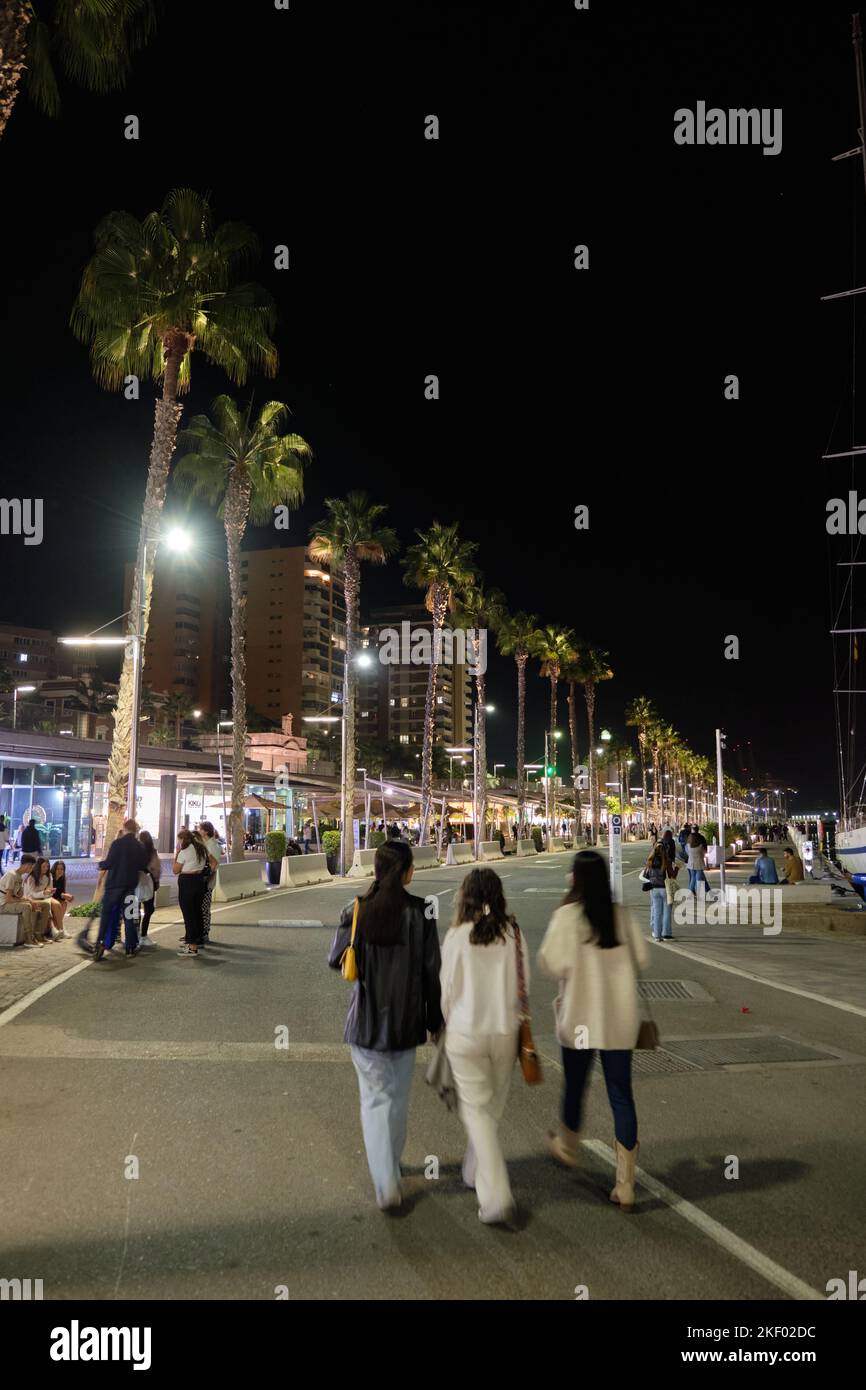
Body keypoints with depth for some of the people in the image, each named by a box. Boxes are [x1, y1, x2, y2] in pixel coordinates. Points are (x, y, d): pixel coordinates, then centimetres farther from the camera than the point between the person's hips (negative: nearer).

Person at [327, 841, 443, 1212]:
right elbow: (431, 970, -7)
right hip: (406, 1020, 0)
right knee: (398, 1098, 19)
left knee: (375, 1099, 10)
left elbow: (336, 961, -1)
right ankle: (390, 1166, 35)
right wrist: (435, 1020, 4)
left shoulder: (357, 911, -10)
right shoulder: (420, 912, -12)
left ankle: (386, 1185, 4)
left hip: (366, 1020, 0)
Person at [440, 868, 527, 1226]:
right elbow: (523, 983, 0)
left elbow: (448, 988, -6)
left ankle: (496, 1195, -3)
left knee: (476, 1110, 5)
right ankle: (475, 1172, 39)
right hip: (506, 1031, 3)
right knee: (492, 1108, 20)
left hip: (466, 1032, -3)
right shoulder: (513, 933, -6)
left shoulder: (458, 936, -13)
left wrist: (445, 1023, 12)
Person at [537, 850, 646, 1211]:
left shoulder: (567, 915, -15)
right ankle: (625, 1184, 8)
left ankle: (567, 1146, 45)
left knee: (574, 1087, 20)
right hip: (620, 1019, 2)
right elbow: (640, 960, 1)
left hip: (580, 1017, -2)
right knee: (621, 1096, 7)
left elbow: (551, 964, -16)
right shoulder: (623, 916, -4)